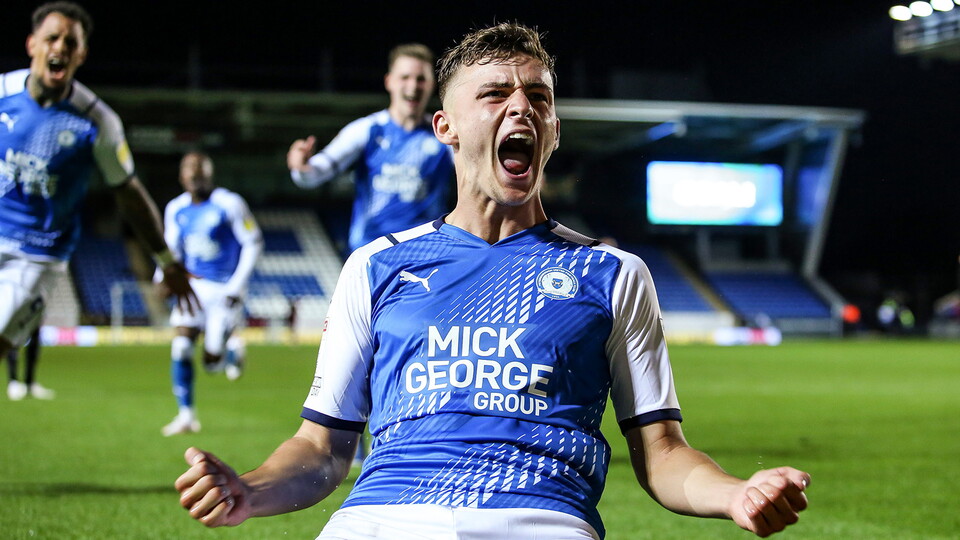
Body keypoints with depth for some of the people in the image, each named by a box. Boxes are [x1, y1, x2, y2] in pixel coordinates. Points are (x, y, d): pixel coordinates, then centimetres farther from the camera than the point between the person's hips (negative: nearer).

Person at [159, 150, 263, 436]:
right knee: (180, 348, -13)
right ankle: (186, 415, -1)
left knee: (212, 363, -5)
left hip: (224, 290, -4)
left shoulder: (229, 204, -14)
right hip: (192, 285, 4)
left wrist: (237, 286, -14)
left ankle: (233, 349, 31)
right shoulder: (176, 209, 2)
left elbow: (253, 244, -9)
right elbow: (171, 249, 14)